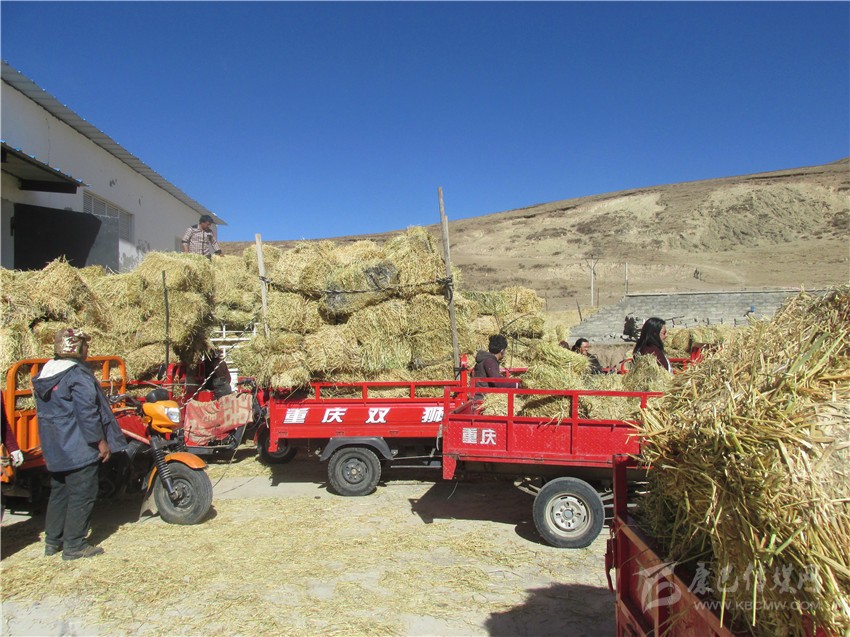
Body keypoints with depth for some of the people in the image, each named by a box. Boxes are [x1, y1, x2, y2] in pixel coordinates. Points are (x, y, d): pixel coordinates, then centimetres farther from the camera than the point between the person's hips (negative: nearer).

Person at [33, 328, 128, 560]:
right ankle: (74, 545, 5)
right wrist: (101, 442, -14)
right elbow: (87, 413, -21)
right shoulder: (78, 376, -18)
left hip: (53, 449, 9)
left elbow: (45, 412, 18)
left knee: (59, 493, 19)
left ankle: (52, 541, 27)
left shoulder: (44, 374, 10)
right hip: (78, 449, -9)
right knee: (82, 496, 0)